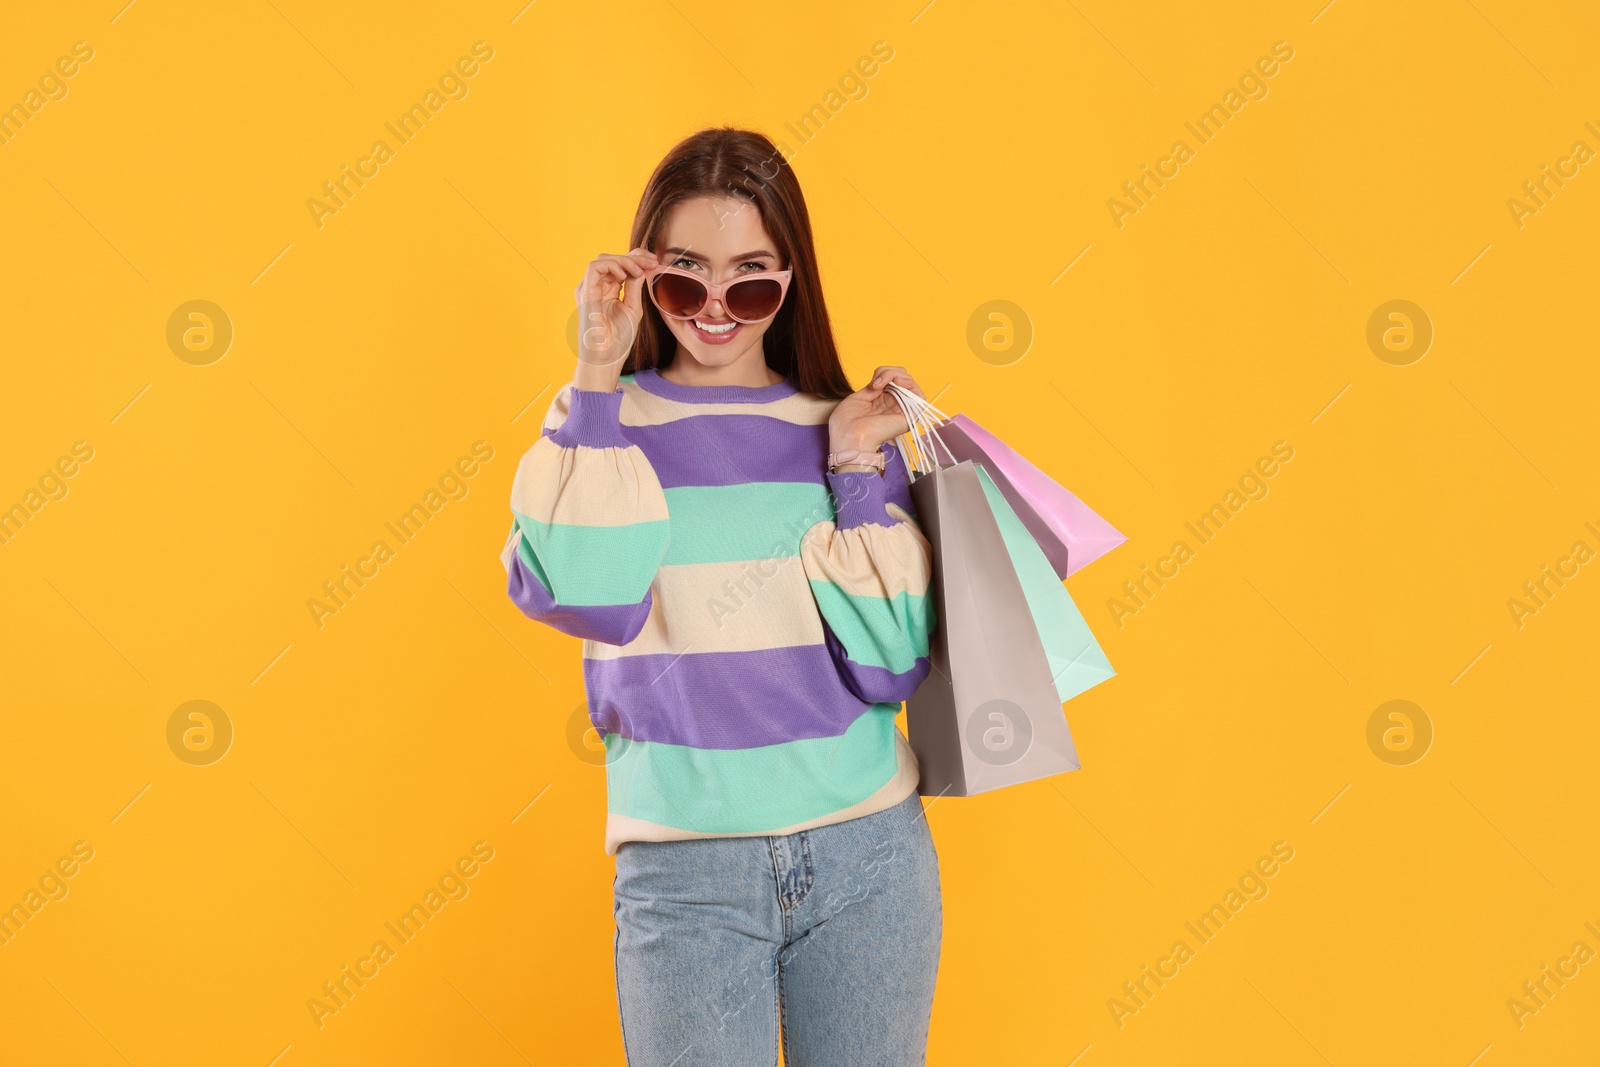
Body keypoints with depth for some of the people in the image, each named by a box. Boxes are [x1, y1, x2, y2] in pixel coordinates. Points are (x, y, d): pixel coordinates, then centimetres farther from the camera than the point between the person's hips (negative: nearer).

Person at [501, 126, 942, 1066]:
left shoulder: (849, 428, 5)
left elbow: (891, 666, -2)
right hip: (683, 872, -2)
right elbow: (580, 593, -18)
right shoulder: (604, 421, 2)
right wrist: (598, 373, -16)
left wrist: (858, 472, -8)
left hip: (867, 855, 2)